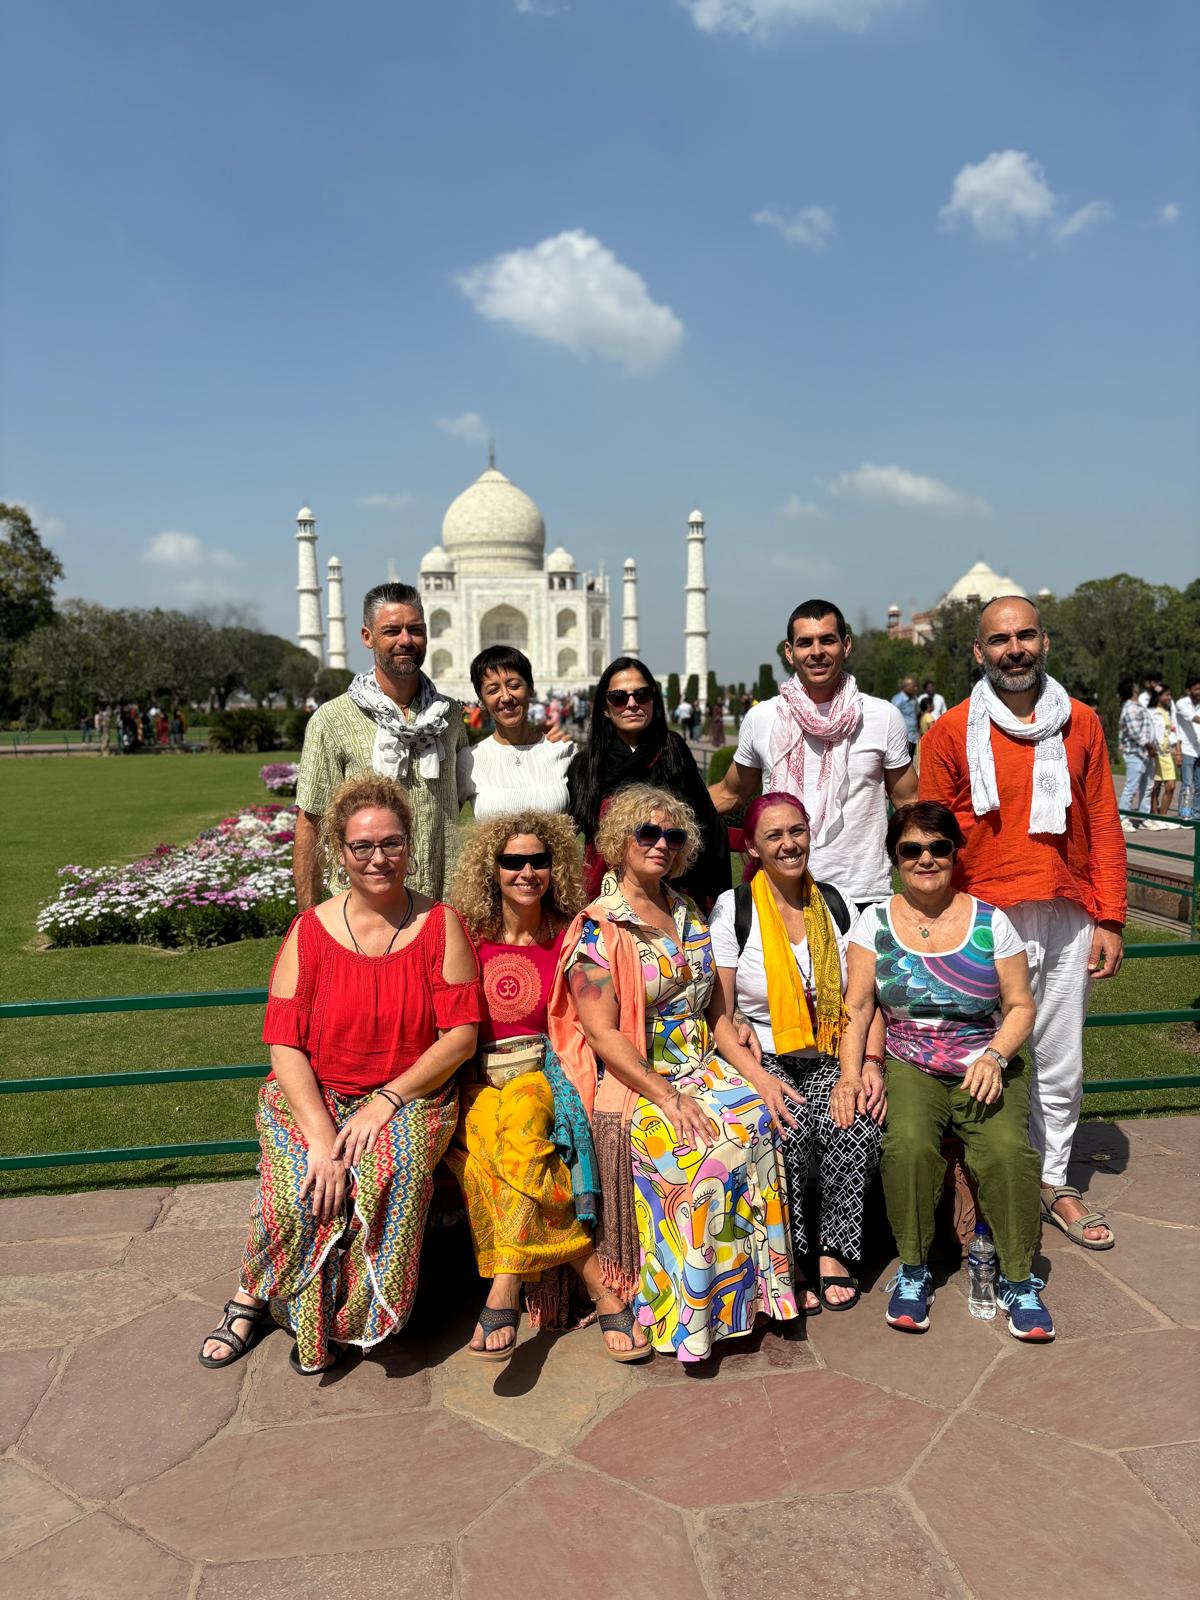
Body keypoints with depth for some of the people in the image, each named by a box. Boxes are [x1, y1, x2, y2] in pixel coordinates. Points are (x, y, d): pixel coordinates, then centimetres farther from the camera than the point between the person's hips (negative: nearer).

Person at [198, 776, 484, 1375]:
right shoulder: (310, 931, -2)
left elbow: (462, 1033, -6)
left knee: (394, 1165, -31)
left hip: (411, 1096, 0)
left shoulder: (440, 926, -2)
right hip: (314, 1096, 1)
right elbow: (284, 1044, -7)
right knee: (303, 1183, -28)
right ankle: (253, 1299, 3)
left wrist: (387, 1100, -17)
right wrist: (321, 1133, -21)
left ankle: (354, 1316, -7)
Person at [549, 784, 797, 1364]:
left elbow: (715, 1012, 15)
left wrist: (755, 1073, 0)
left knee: (755, 1123, -23)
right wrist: (666, 1098, -21)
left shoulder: (690, 917, 14)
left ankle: (758, 1282, -10)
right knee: (696, 1149, -29)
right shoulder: (596, 929, -6)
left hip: (702, 1069, 6)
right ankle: (689, 1313, -13)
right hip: (631, 1082, -5)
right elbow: (602, 1034, -13)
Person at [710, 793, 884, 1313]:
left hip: (830, 1060, 3)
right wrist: (758, 1077, -20)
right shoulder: (732, 909, -1)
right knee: (786, 1127, -31)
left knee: (858, 1123, -27)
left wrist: (871, 1063, -7)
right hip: (762, 1060, -2)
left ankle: (834, 1252, -7)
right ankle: (786, 1263, -11)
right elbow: (719, 1015, -5)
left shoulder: (835, 904, 10)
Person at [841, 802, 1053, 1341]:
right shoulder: (875, 922, 4)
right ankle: (913, 1271, -7)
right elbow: (856, 1008, 0)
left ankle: (1018, 1280, -4)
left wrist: (994, 1056, -13)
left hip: (987, 1067, 0)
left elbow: (1020, 1005, 5)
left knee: (1006, 1148, -27)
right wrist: (850, 1072, -15)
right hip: (909, 1068, 0)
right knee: (909, 1141, -30)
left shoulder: (989, 922, 2)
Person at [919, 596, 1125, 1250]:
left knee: (1061, 1061, 12)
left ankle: (1054, 1181, 29)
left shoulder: (1081, 723, 7)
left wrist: (1110, 919, 2)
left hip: (1067, 918, 3)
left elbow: (1104, 826, 8)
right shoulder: (951, 733, -1)